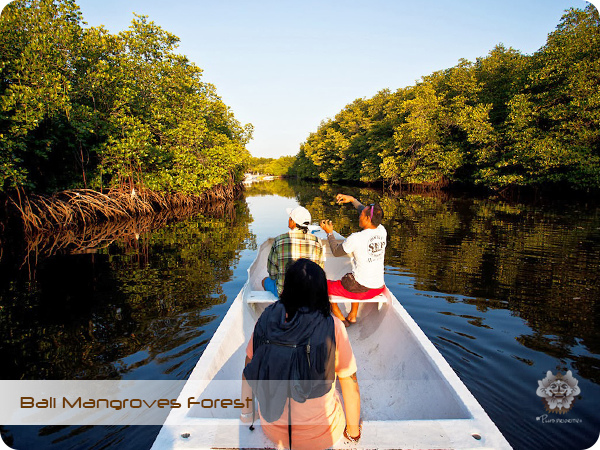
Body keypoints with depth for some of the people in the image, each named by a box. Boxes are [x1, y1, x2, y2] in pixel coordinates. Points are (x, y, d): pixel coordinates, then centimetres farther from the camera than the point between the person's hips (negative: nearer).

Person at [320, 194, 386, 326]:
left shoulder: (356, 238, -21)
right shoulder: (382, 232, -4)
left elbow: (336, 252, -4)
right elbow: (371, 215, 17)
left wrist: (330, 233, 9)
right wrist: (352, 200, 18)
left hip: (360, 289, -7)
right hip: (379, 289, 7)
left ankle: (340, 319, 26)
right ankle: (353, 316, 42)